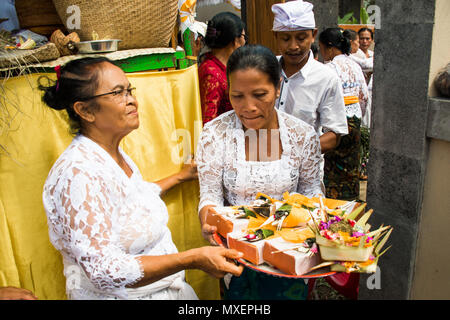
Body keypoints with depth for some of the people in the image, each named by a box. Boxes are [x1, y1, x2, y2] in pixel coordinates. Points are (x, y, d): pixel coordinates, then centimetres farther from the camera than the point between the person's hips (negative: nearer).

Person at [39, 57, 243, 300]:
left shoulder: (114, 153, 3)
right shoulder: (78, 173, -25)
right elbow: (104, 272, -28)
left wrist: (181, 177, 26)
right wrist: (192, 259, -32)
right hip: (123, 294, -8)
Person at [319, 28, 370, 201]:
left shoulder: (330, 68, -15)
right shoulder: (355, 65, 8)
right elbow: (365, 97, 12)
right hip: (354, 120, 8)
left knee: (333, 168, 3)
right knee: (351, 165, 18)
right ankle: (351, 198, 30)